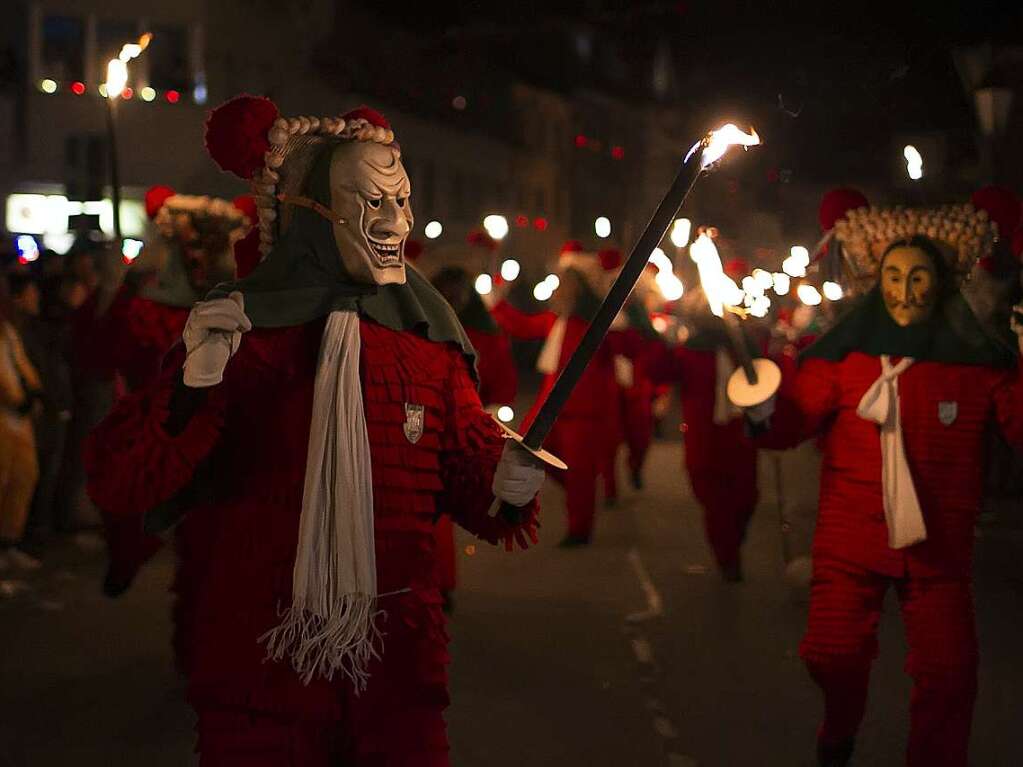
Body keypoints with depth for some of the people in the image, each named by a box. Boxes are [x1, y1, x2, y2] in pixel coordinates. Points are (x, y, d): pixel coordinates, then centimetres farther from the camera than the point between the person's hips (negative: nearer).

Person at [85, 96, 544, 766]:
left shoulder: (430, 342, 3)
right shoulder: (243, 334, -6)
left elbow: (466, 477, 5)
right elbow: (117, 485, -12)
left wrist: (503, 484, -18)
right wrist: (192, 387, -27)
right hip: (259, 672, -2)